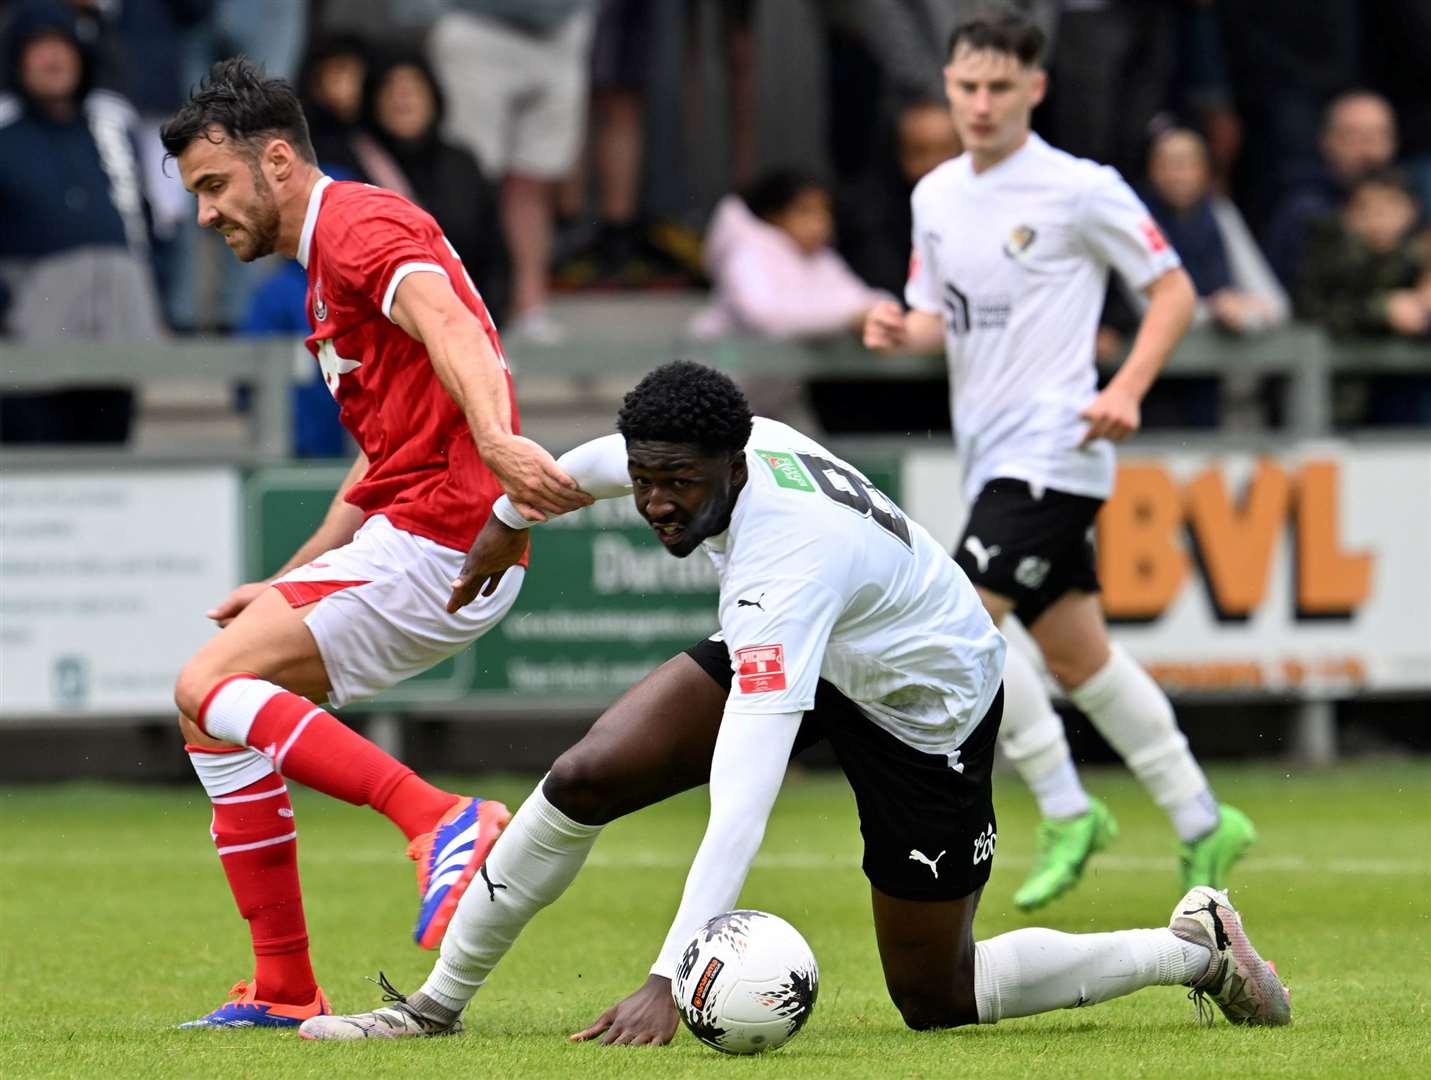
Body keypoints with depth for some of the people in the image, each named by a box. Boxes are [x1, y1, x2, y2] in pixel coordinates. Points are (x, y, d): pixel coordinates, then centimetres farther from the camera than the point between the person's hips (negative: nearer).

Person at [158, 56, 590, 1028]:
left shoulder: (360, 226, -8)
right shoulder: (327, 262, 25)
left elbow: (451, 330, -29)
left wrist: (498, 442, -47)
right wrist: (288, 585, 24)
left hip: (436, 541, -10)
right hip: (410, 533, 10)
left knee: (209, 686, -16)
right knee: (219, 719, 11)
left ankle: (441, 821, -26)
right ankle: (285, 992, 10)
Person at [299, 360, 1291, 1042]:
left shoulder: (788, 565, -42)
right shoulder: (715, 447, -21)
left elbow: (744, 795, -49)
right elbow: (605, 457, 7)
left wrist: (671, 979, -54)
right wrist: (515, 513, 24)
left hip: (927, 709, -7)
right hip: (816, 654, 7)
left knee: (937, 998, 2)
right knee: (585, 781, -11)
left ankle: (1198, 949, 19)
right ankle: (439, 1003, 4)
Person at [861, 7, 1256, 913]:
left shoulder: (1079, 190, -9)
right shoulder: (936, 196, 11)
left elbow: (1174, 290, -4)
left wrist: (1126, 391, -17)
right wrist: (902, 331, -4)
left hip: (1051, 446, -8)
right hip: (992, 454, 8)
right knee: (1076, 655, 11)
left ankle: (1067, 811, -7)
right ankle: (1202, 823, 21)